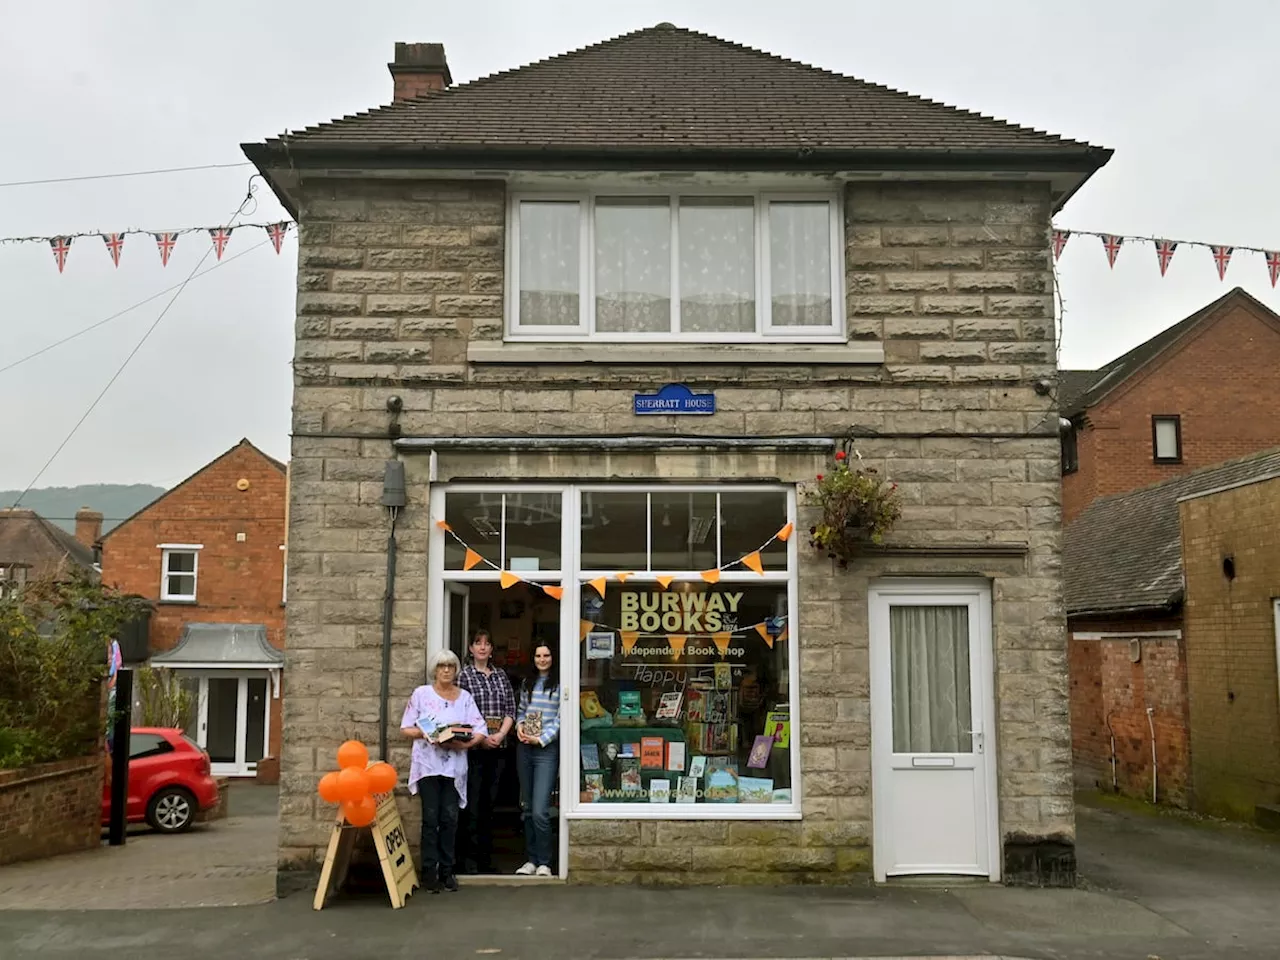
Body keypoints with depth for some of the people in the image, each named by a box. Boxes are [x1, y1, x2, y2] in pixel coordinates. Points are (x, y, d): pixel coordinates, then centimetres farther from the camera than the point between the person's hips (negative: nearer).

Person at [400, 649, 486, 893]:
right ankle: (429, 871, 5)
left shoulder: (464, 697, 10)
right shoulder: (421, 694, 4)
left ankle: (446, 870, 12)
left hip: (454, 766, 2)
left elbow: (480, 730, 4)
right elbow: (406, 728, 4)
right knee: (431, 818, -3)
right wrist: (425, 734, -14)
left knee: (450, 819, 2)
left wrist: (465, 743, -14)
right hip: (428, 763, -2)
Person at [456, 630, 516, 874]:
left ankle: (485, 858, 15)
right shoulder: (464, 675, 0)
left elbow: (510, 710, 11)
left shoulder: (501, 676, 14)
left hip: (497, 746, 5)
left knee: (489, 802, 9)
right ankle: (470, 858, 1)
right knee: (473, 803, -5)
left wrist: (500, 735, -4)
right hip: (473, 746, -4)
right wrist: (481, 737, -14)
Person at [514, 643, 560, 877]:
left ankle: (544, 862, 1)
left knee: (540, 811, -11)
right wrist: (519, 725, 1)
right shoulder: (527, 683, 15)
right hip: (524, 748, 6)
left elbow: (560, 718, -6)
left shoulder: (560, 684, -3)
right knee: (528, 808, 11)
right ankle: (530, 860, 20)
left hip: (547, 749, -6)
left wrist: (541, 739, -13)